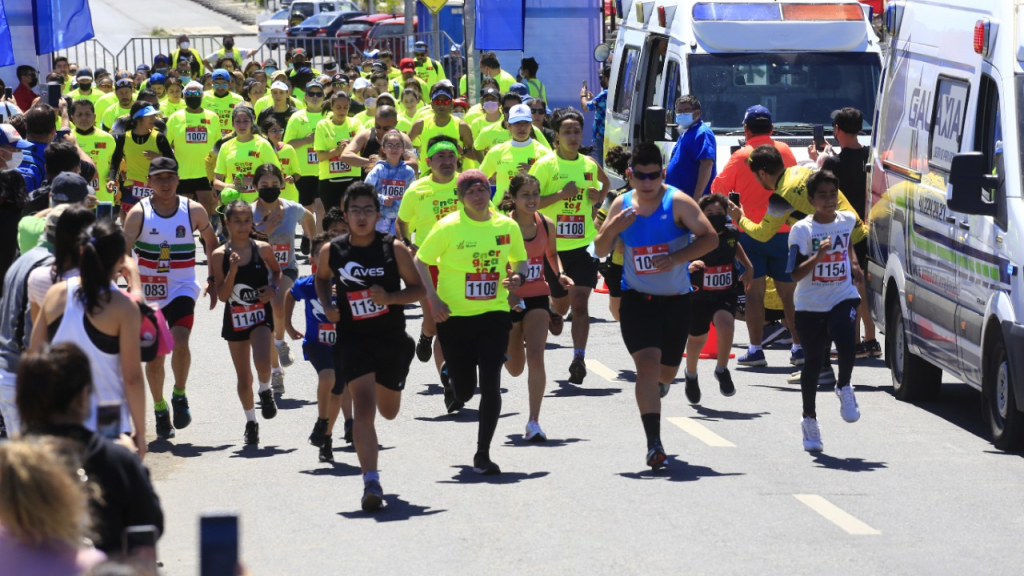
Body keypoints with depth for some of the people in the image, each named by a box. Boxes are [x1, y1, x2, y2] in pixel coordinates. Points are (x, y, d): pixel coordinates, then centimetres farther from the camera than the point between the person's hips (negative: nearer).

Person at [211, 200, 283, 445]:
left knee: (262, 362, -26)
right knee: (243, 378, 8)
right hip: (235, 320, 1)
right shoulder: (220, 255, -7)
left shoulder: (263, 249, -4)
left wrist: (273, 289, -5)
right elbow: (222, 295, -10)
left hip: (261, 315, -1)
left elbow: (277, 272, 15)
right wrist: (232, 270, -23)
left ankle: (266, 391, 7)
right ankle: (251, 422, 27)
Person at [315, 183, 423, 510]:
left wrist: (390, 297, -20)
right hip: (353, 338, -1)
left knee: (389, 411, 17)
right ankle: (371, 483, -19)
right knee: (363, 407, -18)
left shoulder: (394, 248, -8)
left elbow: (418, 289, -3)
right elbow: (322, 278, 17)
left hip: (392, 338, 1)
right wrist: (327, 306, 0)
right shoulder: (332, 252, -4)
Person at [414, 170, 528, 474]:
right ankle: (452, 388, 48)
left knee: (490, 384, -11)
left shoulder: (507, 226, 1)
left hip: (494, 314, 1)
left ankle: (483, 455, 0)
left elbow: (521, 260, 17)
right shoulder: (449, 227, -9)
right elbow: (420, 261, -2)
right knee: (465, 389, 7)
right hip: (454, 315, -1)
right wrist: (433, 299, -12)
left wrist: (518, 277, -6)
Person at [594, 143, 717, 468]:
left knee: (666, 373, 13)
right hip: (636, 299, 0)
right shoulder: (622, 205, 2)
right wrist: (611, 230, -14)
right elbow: (601, 251, 8)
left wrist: (676, 258, -24)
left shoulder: (678, 202, -9)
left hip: (676, 299, 0)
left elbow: (710, 238, -12)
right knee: (648, 364, -18)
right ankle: (654, 444, -20)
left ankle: (651, 389, 53)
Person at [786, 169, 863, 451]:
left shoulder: (847, 220, 2)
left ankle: (844, 388, 5)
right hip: (810, 305, -2)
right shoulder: (802, 230, -12)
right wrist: (818, 257, -30)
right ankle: (809, 418, 21)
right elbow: (795, 274, -17)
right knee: (813, 362, 5)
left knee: (846, 344, -25)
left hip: (842, 298, 2)